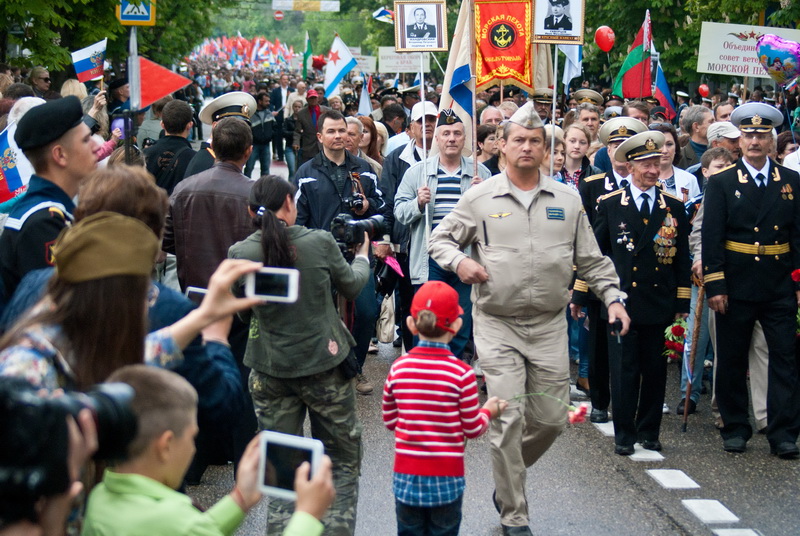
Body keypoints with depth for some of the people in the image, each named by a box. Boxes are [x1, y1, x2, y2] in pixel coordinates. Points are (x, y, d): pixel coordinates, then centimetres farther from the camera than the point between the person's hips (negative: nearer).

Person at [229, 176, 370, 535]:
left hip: (270, 370, 2)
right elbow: (351, 286, 5)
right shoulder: (319, 243, -12)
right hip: (325, 365, -1)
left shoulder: (241, 254, -9)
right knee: (343, 464, 13)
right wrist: (362, 256, 26)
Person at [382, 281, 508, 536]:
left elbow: (389, 421, 5)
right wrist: (488, 411, 14)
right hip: (446, 477, -2)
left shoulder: (398, 368, -5)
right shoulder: (462, 373, -13)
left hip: (406, 474, 2)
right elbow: (473, 429, -5)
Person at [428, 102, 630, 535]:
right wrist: (459, 261, -13)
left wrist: (613, 297, 0)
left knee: (551, 418, 6)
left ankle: (506, 480, 33)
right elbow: (440, 239, 7)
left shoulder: (567, 200, 7)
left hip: (550, 325, 3)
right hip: (497, 325, -3)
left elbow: (591, 260, 11)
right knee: (508, 420, -7)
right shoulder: (479, 198, 0)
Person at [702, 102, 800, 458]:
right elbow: (711, 237, -3)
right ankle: (735, 429, 18)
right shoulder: (722, 183, 1)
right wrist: (714, 285, -10)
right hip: (736, 286, -1)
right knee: (732, 359, 7)